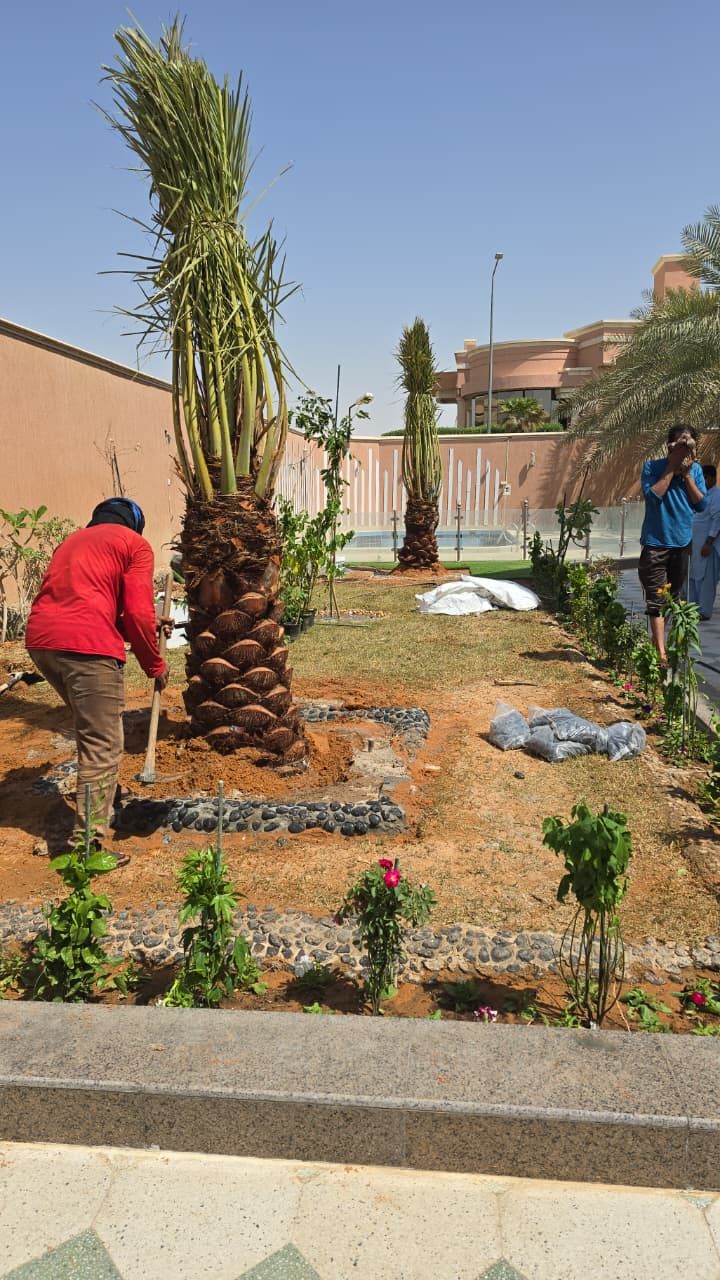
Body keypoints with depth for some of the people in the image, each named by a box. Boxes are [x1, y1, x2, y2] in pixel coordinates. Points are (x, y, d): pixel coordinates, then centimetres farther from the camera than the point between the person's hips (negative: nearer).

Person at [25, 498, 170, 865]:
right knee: (103, 747, -1)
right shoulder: (135, 544, 10)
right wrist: (155, 665, 11)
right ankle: (88, 845, -2)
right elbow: (137, 613, -2)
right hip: (86, 645, -8)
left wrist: (147, 626, 35)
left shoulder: (73, 540, 30)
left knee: (91, 727, 28)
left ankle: (101, 793, 44)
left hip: (40, 640, 8)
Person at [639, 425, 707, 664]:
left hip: (682, 543, 5)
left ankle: (656, 639, 31)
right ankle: (661, 651, -9)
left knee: (676, 598, 15)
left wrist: (687, 474, -11)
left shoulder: (695, 470, 3)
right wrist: (671, 469, -17)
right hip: (656, 543, -5)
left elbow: (701, 504, -4)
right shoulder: (653, 467, -7)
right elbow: (652, 496, -22)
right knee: (656, 599, -8)